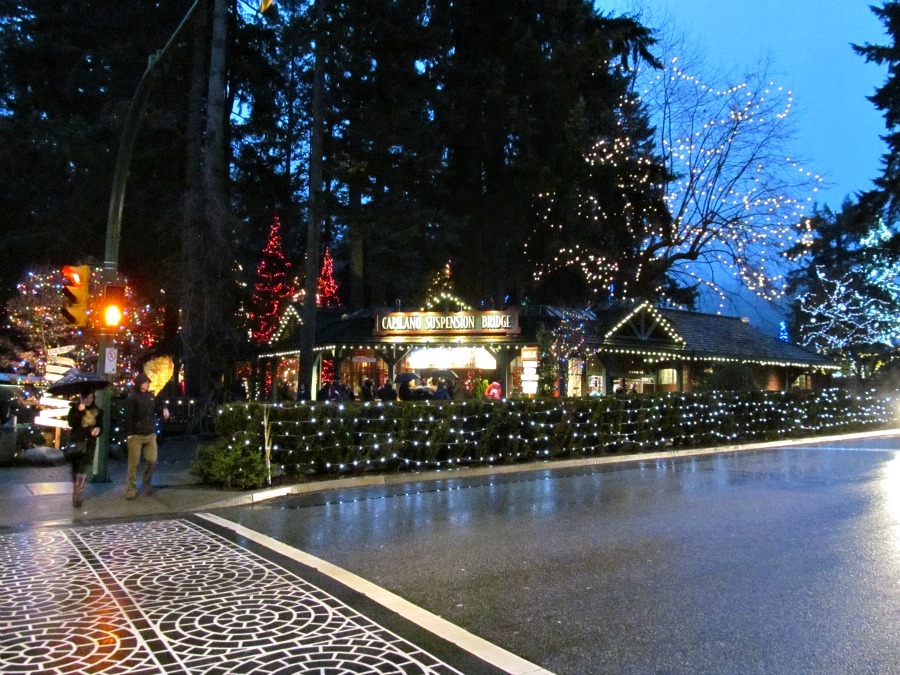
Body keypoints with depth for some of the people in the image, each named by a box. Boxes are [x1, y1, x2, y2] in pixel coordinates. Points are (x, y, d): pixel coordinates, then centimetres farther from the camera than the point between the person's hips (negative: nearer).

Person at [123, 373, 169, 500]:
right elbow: (128, 417, -14)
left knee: (152, 461, 6)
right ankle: (131, 489, 10)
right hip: (136, 436, -5)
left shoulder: (151, 396, 9)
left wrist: (164, 409, 1)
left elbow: (156, 408, 24)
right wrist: (128, 434, -18)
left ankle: (147, 483, 26)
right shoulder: (132, 398, -10)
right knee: (134, 462, 1)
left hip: (150, 435, 5)